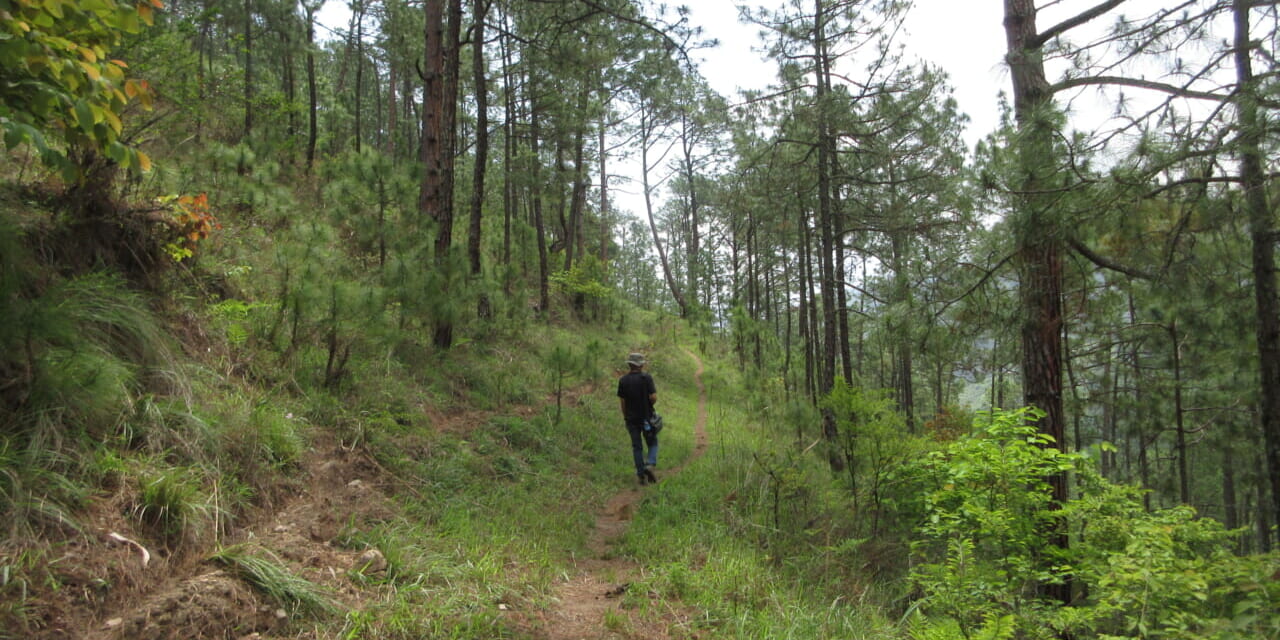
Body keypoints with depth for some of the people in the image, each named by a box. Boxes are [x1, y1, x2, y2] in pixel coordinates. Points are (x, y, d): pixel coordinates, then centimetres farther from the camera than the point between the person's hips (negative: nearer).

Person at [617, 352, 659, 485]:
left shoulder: (623, 380, -2)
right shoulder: (646, 378, -11)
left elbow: (622, 401, 1)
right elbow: (653, 398, -17)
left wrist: (625, 416, 13)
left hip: (631, 418, 2)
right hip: (646, 417, -2)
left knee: (637, 447, 10)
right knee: (652, 443, 14)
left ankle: (641, 475, 9)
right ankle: (650, 465, -10)